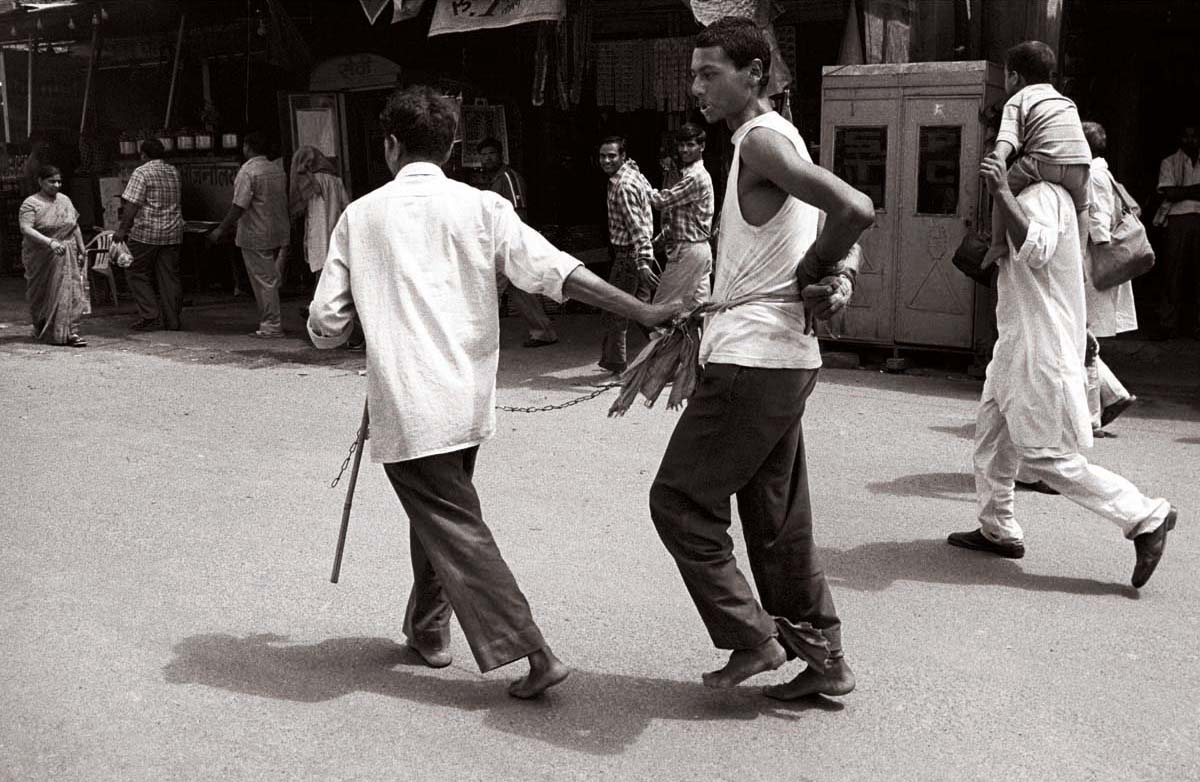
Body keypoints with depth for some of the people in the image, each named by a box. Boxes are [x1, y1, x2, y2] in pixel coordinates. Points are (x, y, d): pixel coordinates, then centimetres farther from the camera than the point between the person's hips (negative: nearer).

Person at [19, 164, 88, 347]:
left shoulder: (65, 200, 10)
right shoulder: (31, 204, -8)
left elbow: (75, 227, 15)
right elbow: (26, 229, -21)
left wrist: (81, 250, 9)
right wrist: (49, 242, -33)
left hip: (67, 256, 3)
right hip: (42, 258, -3)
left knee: (70, 291, -7)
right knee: (42, 294, 9)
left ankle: (71, 332, -11)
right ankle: (41, 329, 30)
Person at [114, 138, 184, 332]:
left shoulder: (142, 172, -9)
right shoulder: (173, 172, 12)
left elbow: (132, 205, -14)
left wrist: (122, 229, -8)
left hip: (146, 232, -6)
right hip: (173, 232, 6)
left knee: (137, 273, 6)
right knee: (169, 276, 7)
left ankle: (150, 316, -2)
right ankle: (172, 321, 8)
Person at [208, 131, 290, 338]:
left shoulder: (247, 172, -14)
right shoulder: (278, 169, 10)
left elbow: (239, 206, -19)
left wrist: (221, 230, -12)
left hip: (257, 237, -7)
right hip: (279, 234, 7)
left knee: (263, 281, -2)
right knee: (271, 279, 14)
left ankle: (271, 327, 2)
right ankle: (272, 321, 19)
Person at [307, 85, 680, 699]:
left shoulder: (360, 215, 2)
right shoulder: (480, 207, 2)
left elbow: (325, 326, 2)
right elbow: (555, 271, -9)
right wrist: (643, 311, -8)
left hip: (407, 406, -3)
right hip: (468, 400, 4)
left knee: (455, 528, -2)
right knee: (439, 513, 24)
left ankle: (534, 654, -10)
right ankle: (428, 628, 39)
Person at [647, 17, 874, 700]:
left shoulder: (761, 140, -13)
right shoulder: (772, 138, 17)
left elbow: (857, 210, -27)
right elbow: (840, 224, 20)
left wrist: (815, 267, -10)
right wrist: (836, 276, -1)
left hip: (752, 360, -10)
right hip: (785, 359, 10)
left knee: (680, 500, 0)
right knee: (777, 516, 15)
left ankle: (752, 638, 6)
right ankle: (823, 656, 22)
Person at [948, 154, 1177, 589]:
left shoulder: (1043, 196, -16)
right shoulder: (1046, 195, 15)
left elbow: (1036, 250, -34)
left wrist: (1003, 195, -35)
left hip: (1041, 350, -11)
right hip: (1018, 345, 11)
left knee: (1048, 458, -6)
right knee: (992, 437, 15)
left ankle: (1145, 518, 1)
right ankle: (997, 530, 25)